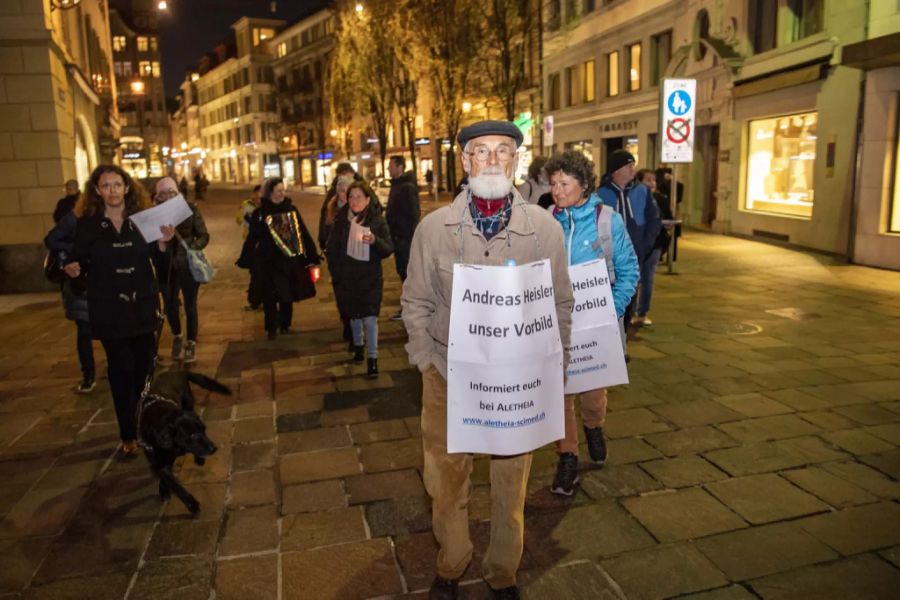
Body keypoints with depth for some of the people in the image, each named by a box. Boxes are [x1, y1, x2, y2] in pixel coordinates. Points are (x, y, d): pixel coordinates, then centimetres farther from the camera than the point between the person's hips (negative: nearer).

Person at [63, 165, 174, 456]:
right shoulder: (87, 224, -2)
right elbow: (79, 262, 0)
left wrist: (163, 243, -16)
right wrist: (73, 269, -22)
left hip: (142, 304, 2)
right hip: (108, 309, -1)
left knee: (144, 366, 10)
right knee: (121, 370, 3)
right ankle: (128, 434, 14)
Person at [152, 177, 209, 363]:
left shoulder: (190, 208, -5)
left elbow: (204, 236, -4)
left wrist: (192, 247, -22)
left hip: (188, 264, -1)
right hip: (166, 266, 1)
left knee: (190, 305, 6)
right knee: (170, 306, 11)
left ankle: (191, 343, 24)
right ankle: (177, 337, 38)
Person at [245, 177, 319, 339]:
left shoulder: (291, 209, 3)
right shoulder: (260, 213, -3)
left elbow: (303, 232, 4)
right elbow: (252, 239, -1)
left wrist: (312, 255, 2)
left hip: (290, 260, 2)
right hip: (269, 262, -2)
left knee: (288, 295, 12)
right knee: (270, 297, 2)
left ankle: (285, 325, 28)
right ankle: (271, 328, 16)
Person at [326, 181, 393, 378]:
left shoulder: (377, 220, -6)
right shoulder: (341, 220, -1)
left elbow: (388, 249, -9)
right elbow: (331, 249, 6)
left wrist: (374, 241, -28)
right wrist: (335, 273, 1)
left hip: (370, 279, -3)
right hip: (346, 278, 3)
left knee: (370, 318, -8)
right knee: (354, 315, 16)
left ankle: (372, 358, 0)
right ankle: (358, 346, 39)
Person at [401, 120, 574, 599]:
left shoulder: (545, 228, -5)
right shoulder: (434, 227, -4)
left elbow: (561, 306, 2)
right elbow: (416, 303, 3)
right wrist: (427, 361, -2)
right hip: (448, 379, 0)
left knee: (510, 486, 15)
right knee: (447, 484, 15)